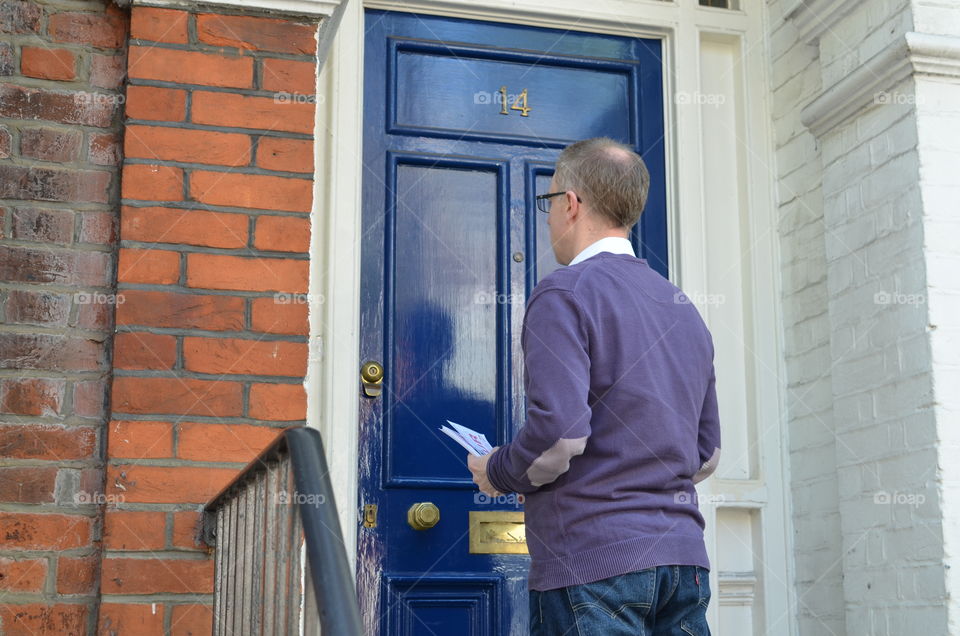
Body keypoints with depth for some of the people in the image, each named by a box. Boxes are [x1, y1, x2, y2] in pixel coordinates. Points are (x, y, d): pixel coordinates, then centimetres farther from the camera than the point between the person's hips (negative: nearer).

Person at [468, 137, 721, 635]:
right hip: (682, 557, 7)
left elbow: (559, 432, -19)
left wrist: (495, 473, -1)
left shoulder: (564, 294, -8)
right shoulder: (683, 308, 17)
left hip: (594, 558, -7)